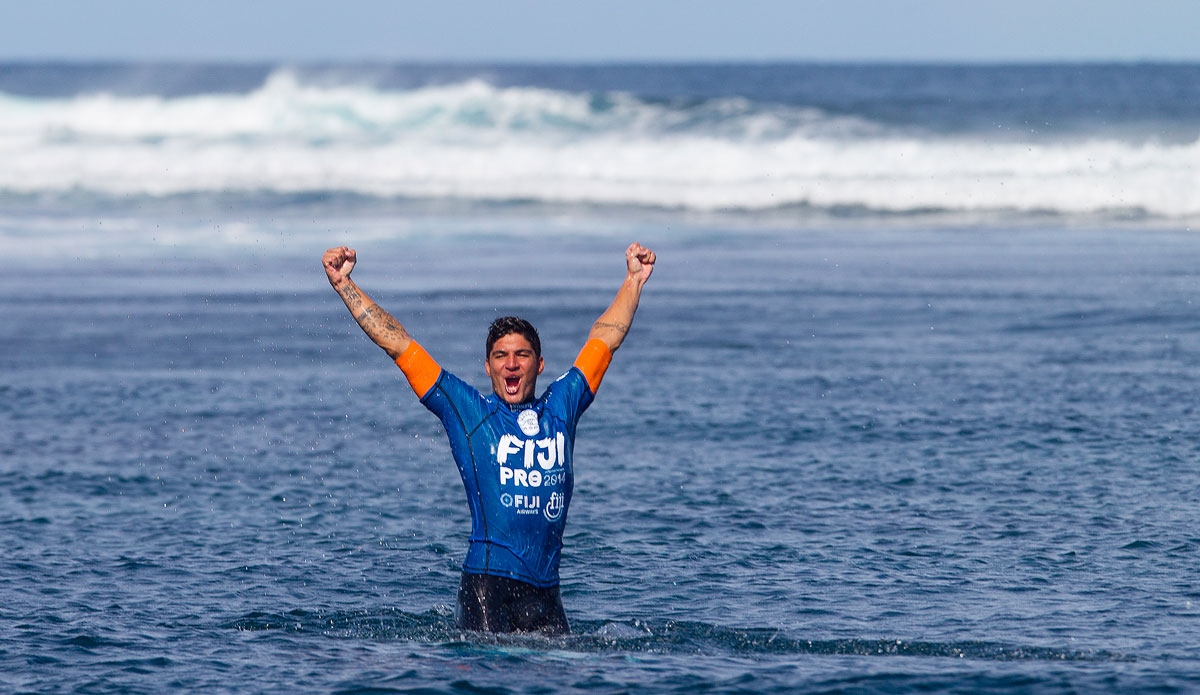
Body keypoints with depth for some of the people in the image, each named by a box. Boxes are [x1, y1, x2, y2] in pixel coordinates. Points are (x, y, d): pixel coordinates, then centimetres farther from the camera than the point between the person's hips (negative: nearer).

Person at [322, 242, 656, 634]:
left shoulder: (560, 407, 15)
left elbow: (605, 338, 27)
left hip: (545, 587, 3)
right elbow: (396, 343, 9)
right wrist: (343, 284, 9)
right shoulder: (466, 410, 7)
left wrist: (634, 281, 32)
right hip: (487, 582, -3)